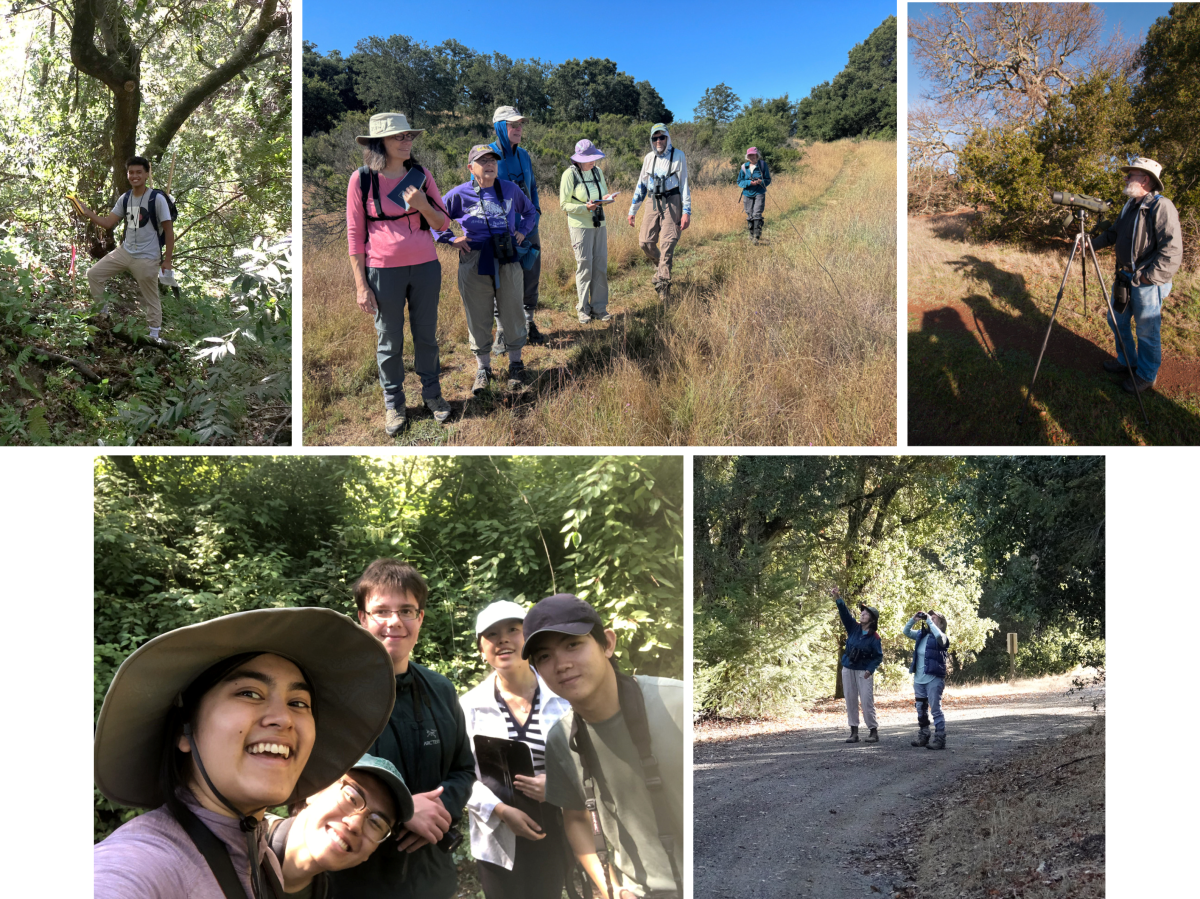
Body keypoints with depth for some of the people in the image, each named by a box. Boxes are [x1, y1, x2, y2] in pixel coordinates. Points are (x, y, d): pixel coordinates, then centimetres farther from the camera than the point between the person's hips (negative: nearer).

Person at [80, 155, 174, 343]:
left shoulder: (157, 198, -14)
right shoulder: (124, 198, 4)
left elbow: (169, 230, -11)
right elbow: (108, 223, 8)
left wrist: (167, 260, -12)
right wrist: (87, 213, -8)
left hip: (147, 258, -6)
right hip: (124, 251, 6)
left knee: (150, 299, 4)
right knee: (94, 273, 7)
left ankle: (154, 335, 16)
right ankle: (102, 312, 21)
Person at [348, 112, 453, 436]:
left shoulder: (421, 174, 1)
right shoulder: (362, 179, -7)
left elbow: (441, 223, 5)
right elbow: (355, 235, -4)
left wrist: (422, 205, -16)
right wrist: (361, 286, -6)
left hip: (425, 267, 3)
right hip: (383, 271, -3)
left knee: (426, 335, 14)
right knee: (389, 342, 8)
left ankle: (432, 393, 31)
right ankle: (393, 404, 22)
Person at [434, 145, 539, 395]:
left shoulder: (510, 189, 7)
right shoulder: (460, 194, -2)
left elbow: (530, 212, 26)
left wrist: (522, 231, 11)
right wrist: (451, 238, -1)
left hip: (507, 260, 2)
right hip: (474, 263, -2)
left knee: (512, 313, 7)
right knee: (478, 317, 4)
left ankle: (516, 363, 23)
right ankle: (483, 368, 18)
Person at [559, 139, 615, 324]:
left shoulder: (597, 172, 8)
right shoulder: (570, 174, -8)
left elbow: (605, 193, 20)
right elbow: (564, 204, -8)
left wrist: (606, 198, -5)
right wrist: (586, 207, -22)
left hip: (599, 224, 5)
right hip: (580, 225, -5)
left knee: (601, 266, 4)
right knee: (584, 266, -3)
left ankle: (599, 307, 12)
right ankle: (583, 309, 7)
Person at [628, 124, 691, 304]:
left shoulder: (678, 156, -2)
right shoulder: (649, 158, 11)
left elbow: (684, 184, -4)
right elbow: (641, 185, 17)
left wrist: (687, 211, -11)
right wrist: (632, 210, 15)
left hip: (672, 203, -5)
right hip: (653, 202, 5)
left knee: (667, 244, -9)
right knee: (645, 242, 1)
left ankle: (664, 283, -4)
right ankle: (659, 265, 30)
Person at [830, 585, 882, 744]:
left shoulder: (874, 637, -8)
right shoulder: (854, 627, 2)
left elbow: (878, 656, -7)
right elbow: (845, 613, -10)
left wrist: (870, 669, -21)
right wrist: (838, 599, -25)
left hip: (863, 672, -5)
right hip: (848, 670, 5)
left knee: (867, 701, -5)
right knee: (850, 701, 5)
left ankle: (873, 731, 5)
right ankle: (854, 732, 10)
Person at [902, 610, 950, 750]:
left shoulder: (941, 637, -7)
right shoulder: (921, 634, 11)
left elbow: (938, 635, -29)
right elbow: (906, 632, 12)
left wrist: (929, 621, -18)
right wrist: (914, 619, -3)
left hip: (933, 679, -7)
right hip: (918, 679, 7)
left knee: (936, 709, -6)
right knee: (920, 709, 14)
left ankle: (940, 740, -2)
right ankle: (923, 737, 25)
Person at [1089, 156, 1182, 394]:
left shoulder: (1161, 207, -18)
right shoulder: (1130, 206, 11)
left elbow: (1172, 251, -23)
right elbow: (1113, 233, 24)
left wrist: (1147, 277, -23)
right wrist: (1090, 244, 9)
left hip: (1148, 283, -9)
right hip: (1125, 279, 9)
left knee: (1147, 332, 2)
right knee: (1117, 321, 19)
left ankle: (1146, 375, 16)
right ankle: (1126, 362, 37)